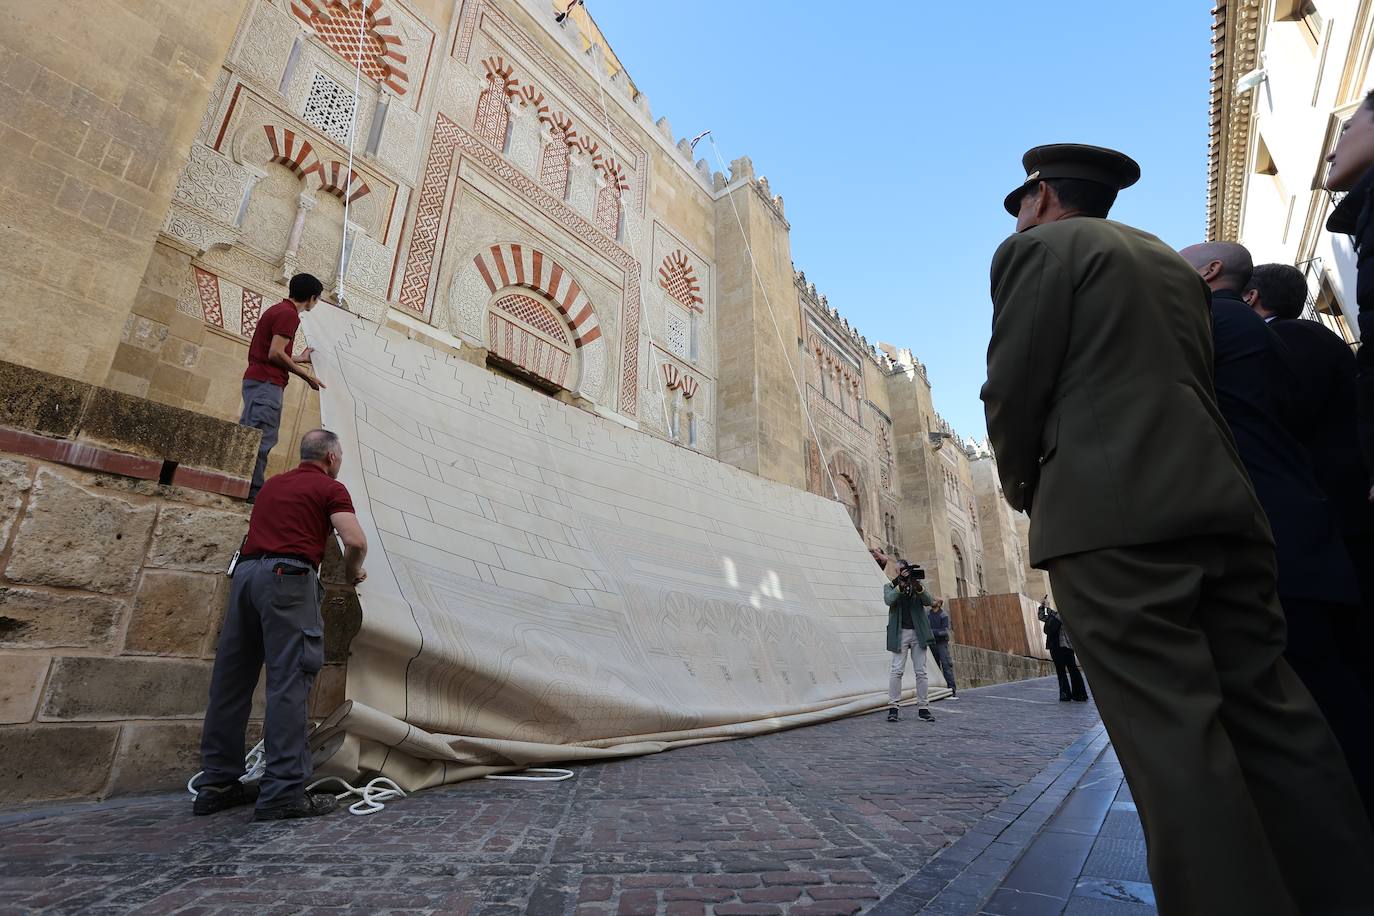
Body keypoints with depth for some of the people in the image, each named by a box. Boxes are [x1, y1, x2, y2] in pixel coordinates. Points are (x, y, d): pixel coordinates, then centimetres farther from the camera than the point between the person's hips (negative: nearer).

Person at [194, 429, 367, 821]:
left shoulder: (273, 484, 25)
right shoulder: (331, 488, 3)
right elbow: (355, 541, -10)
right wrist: (352, 572, 8)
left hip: (245, 572, 8)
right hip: (287, 576, -7)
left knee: (231, 681, 11)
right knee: (289, 681, -8)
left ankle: (217, 784, 19)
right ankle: (283, 792, -9)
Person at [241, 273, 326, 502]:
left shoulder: (277, 309, 22)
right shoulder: (289, 314, -9)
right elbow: (275, 354, -16)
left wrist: (300, 359, 33)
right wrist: (305, 374, -7)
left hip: (256, 380, 10)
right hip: (267, 383, -10)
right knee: (262, 441, -13)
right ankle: (253, 493, -15)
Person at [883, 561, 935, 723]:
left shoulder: (918, 585, 14)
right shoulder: (890, 586, 9)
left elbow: (928, 601, -2)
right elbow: (888, 600, -11)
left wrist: (917, 586, -18)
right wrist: (901, 585, -21)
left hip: (918, 632, 2)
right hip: (900, 632, -2)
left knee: (921, 672, 3)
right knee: (896, 670, -6)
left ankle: (923, 708, 9)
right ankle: (893, 707, -2)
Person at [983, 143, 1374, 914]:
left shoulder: (1036, 248, 4)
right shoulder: (1174, 263, 27)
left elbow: (1015, 387, -5)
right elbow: (1193, 386, 21)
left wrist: (1023, 487, 10)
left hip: (1109, 516, -8)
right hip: (1218, 500, 8)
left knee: (1169, 732, -6)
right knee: (1269, 710, 11)